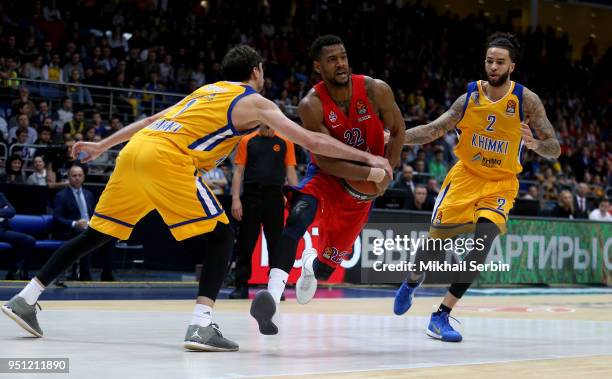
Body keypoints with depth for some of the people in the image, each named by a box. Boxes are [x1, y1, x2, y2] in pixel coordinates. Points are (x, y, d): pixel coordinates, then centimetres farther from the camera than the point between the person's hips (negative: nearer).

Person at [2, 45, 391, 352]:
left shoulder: (209, 90, 30)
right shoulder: (255, 102, 10)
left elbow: (150, 121, 32)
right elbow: (313, 142, 5)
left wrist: (101, 146, 37)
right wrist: (367, 158, 11)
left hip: (135, 150, 7)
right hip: (167, 158, -7)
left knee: (97, 233, 17)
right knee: (221, 236, 0)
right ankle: (202, 326, -15)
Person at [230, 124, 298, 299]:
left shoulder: (285, 142, 8)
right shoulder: (247, 141, 7)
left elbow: (290, 172, 7)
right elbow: (238, 171, 4)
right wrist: (235, 198, -5)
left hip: (275, 197, 0)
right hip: (251, 196, 0)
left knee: (276, 244, 2)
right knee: (245, 244, 2)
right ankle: (241, 286, 9)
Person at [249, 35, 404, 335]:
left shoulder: (376, 91, -17)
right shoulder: (311, 105, -23)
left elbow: (397, 132, -2)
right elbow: (326, 161, -25)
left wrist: (386, 172, -14)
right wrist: (370, 173, -35)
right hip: (325, 176, -2)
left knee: (328, 265, 9)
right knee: (299, 215, -37)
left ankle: (313, 263, 50)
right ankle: (272, 294, -45)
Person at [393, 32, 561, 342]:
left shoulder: (526, 100, -11)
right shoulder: (470, 97, -6)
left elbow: (555, 149, -12)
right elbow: (435, 130, -3)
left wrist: (535, 144, -35)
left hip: (501, 182, -1)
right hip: (466, 174, 1)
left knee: (484, 240, -21)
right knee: (437, 236, -3)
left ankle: (441, 315, -14)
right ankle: (413, 281, 34)